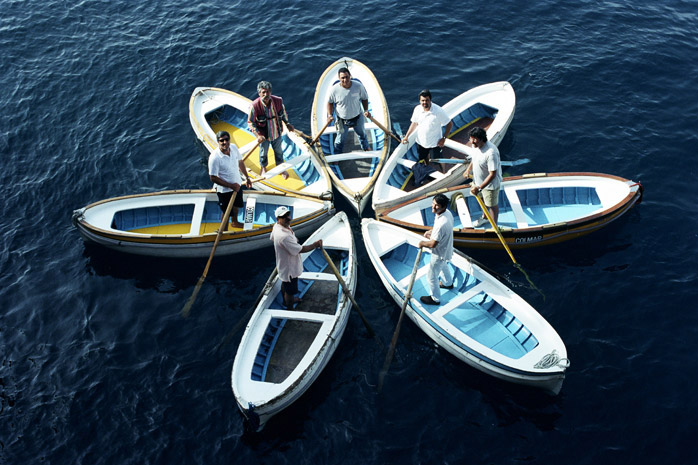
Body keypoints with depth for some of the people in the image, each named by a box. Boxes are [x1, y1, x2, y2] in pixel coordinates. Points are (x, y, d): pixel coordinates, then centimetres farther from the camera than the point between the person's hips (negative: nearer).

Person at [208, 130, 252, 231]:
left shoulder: (233, 147, -12)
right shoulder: (214, 157, -31)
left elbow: (240, 162, 6)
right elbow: (213, 178, -24)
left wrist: (247, 177, 12)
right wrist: (231, 185, -22)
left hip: (237, 184, 7)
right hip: (224, 190, -7)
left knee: (236, 205, 30)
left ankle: (234, 222, 58)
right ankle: (224, 231, 36)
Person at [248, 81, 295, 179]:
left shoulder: (278, 101, -19)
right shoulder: (255, 106, -28)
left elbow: (283, 112, 5)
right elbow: (250, 122, -17)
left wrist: (287, 123, 5)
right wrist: (258, 135, -24)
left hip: (277, 133, 2)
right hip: (263, 135, -2)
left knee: (278, 151, 22)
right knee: (263, 152, 22)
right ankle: (263, 168, 52)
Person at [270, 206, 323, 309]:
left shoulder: (277, 226, -10)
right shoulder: (284, 236, -40)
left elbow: (272, 238, 13)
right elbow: (300, 250, -33)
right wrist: (315, 245, -23)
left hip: (283, 265, 10)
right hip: (289, 268, -10)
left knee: (285, 283, 33)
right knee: (290, 291, 12)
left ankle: (286, 300, 58)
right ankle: (290, 310, 33)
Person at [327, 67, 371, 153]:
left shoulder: (358, 86, -21)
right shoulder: (335, 89, -24)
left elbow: (364, 99, -4)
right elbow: (330, 102, -6)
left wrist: (366, 110, -17)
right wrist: (330, 115, -18)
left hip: (357, 117, 2)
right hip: (342, 119, -2)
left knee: (362, 134, 28)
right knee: (340, 139, 15)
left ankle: (367, 149, 57)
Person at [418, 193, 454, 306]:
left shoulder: (441, 224, -42)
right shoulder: (447, 213, -13)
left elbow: (433, 244, -34)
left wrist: (422, 243, -15)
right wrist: (431, 231, -1)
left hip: (440, 253, -9)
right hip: (447, 249, 9)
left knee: (431, 276, 13)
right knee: (443, 266, 37)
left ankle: (435, 298, 35)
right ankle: (448, 283, 64)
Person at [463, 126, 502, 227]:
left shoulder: (491, 152, -38)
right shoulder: (475, 145, -13)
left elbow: (492, 174, -34)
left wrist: (479, 188, -35)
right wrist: (468, 169, 1)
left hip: (490, 184, -8)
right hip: (478, 180, 8)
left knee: (492, 205, 13)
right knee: (482, 200, 30)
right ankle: (484, 218, 57)